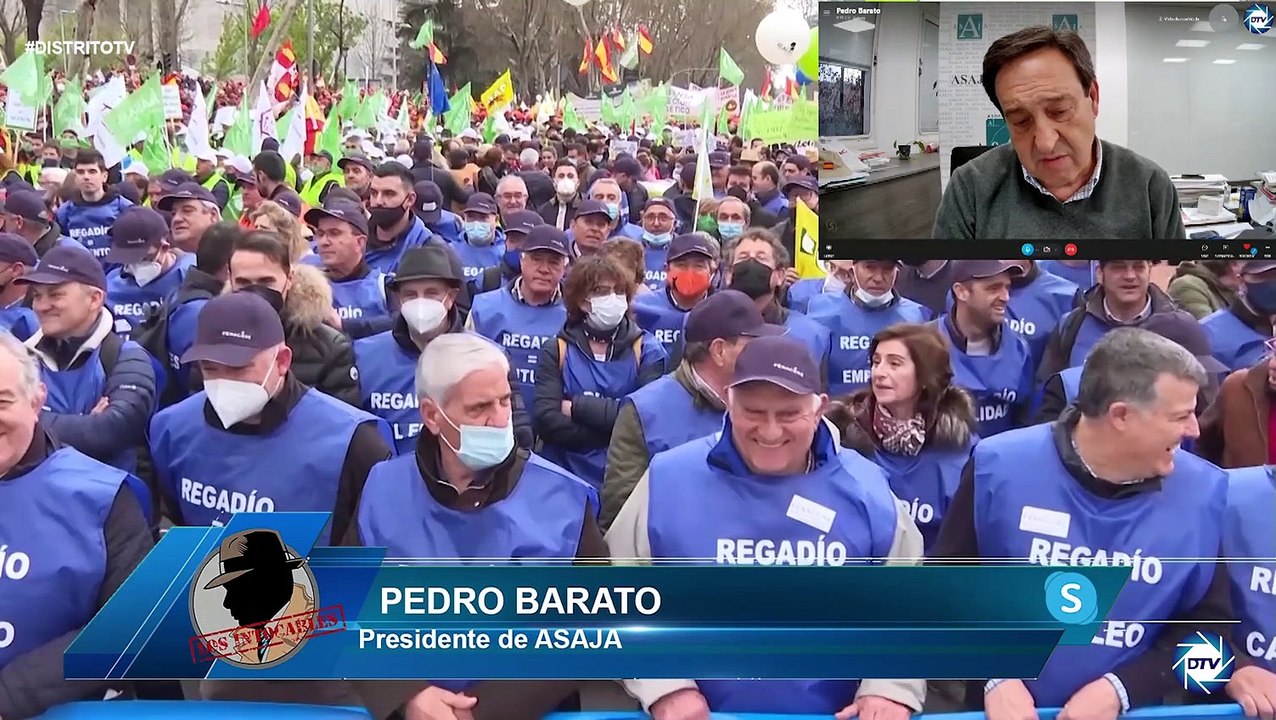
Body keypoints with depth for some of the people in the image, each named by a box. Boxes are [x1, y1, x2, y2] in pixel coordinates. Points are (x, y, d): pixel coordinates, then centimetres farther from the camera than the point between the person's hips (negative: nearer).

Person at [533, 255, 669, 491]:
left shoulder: (647, 350, 1)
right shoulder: (556, 351, 2)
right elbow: (545, 420, -11)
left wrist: (577, 407, -11)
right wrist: (618, 433, -13)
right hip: (565, 478, 0)